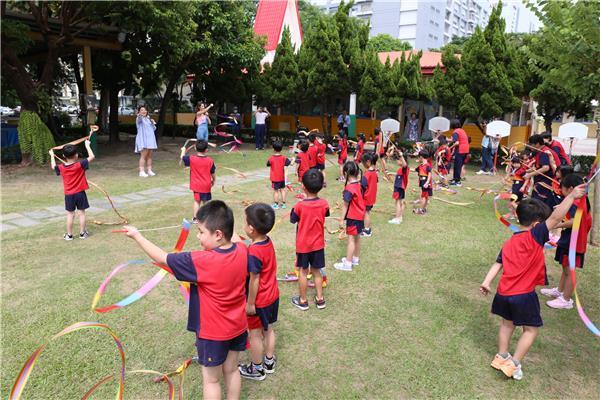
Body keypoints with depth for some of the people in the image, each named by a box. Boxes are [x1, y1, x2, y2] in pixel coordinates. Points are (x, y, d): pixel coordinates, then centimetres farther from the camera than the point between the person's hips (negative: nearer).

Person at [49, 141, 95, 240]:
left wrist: (52, 156, 31)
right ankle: (82, 233, 13)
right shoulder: (80, 165, -15)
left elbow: (53, 167, 17)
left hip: (69, 195, 2)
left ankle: (69, 235, 14)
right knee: (81, 213, 7)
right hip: (80, 193, -2)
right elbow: (92, 157, -12)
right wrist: (87, 145, -2)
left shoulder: (61, 168, -5)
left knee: (70, 214, 8)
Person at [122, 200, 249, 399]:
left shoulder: (201, 261, -29)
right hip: (238, 327, 6)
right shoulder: (242, 250, -14)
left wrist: (136, 236, -7)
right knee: (231, 370, 24)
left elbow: (162, 258, -18)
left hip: (213, 332, -6)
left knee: (211, 379, 15)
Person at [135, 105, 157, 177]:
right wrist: (139, 115, -53)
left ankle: (149, 170, 11)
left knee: (149, 156, 6)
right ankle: (142, 172, -13)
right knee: (143, 155, -13)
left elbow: (154, 129, 19)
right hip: (143, 139, -7)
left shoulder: (148, 119, 18)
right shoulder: (139, 119, -3)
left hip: (150, 139, 7)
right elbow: (139, 119, -29)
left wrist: (153, 123, 0)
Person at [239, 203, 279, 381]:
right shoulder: (268, 242, -6)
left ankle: (257, 369, 30)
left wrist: (250, 303, -14)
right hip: (273, 295, 8)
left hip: (259, 301, -8)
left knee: (255, 334, 12)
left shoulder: (254, 252, -29)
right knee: (268, 329, 23)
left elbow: (254, 280, -23)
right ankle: (269, 362, 40)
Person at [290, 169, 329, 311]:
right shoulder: (324, 204, -12)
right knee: (316, 271, 17)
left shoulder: (299, 206, -21)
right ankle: (320, 299, 25)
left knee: (303, 272, 11)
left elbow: (292, 220, -5)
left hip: (303, 245, -3)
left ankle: (303, 301, 23)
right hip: (318, 244, 3)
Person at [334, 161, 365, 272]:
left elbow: (345, 206, -18)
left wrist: (342, 219, -12)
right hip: (360, 216, 8)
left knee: (351, 239, -3)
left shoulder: (349, 188, -21)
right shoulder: (360, 185, 1)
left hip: (353, 217, -8)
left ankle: (348, 264, 2)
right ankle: (356, 258, 33)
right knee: (357, 238, 19)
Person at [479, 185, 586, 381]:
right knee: (531, 329, 11)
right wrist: (572, 196, -16)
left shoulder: (509, 242, 9)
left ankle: (501, 357, 34)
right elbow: (555, 218, -18)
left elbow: (498, 264, 4)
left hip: (503, 293, 7)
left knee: (507, 323, 24)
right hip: (523, 295, -6)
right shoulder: (535, 236, -10)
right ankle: (514, 364, 11)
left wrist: (486, 282, 1)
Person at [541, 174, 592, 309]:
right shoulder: (582, 200, 7)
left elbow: (574, 221, -35)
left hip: (571, 243, -10)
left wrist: (557, 225, -28)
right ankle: (559, 291, 37)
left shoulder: (574, 203, -22)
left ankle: (566, 300, 13)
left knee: (569, 271, 2)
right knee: (565, 268, 22)